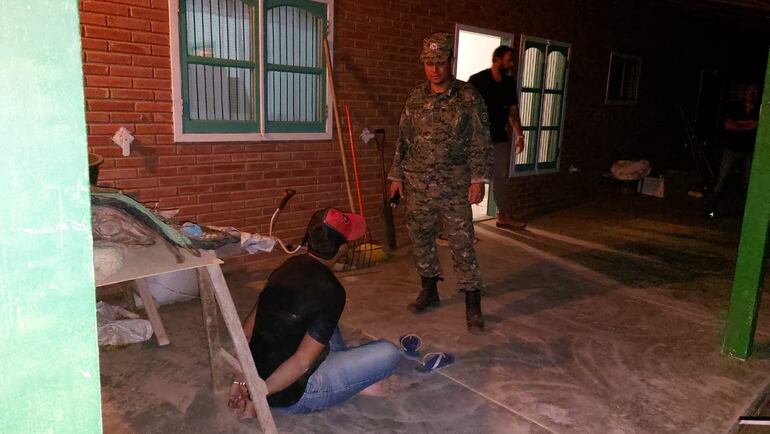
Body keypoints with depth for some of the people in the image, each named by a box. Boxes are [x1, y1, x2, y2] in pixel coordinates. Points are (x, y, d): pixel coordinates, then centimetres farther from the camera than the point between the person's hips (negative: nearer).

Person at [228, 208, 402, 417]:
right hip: (292, 395, -8)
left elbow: (250, 324, 5)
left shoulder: (289, 266, 0)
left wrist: (239, 380, 8)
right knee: (388, 353, -8)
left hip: (260, 375, 8)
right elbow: (301, 363, -25)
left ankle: (350, 371, 21)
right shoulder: (330, 291, -22)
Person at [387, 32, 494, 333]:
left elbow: (480, 143, -4)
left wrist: (479, 179, -12)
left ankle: (472, 305, 8)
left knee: (462, 245, -2)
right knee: (420, 239, 12)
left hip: (455, 187, -4)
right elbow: (403, 140, 13)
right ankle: (429, 292, 30)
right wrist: (397, 176, 11)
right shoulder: (415, 98, 8)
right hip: (417, 185, 4)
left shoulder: (469, 97, -3)